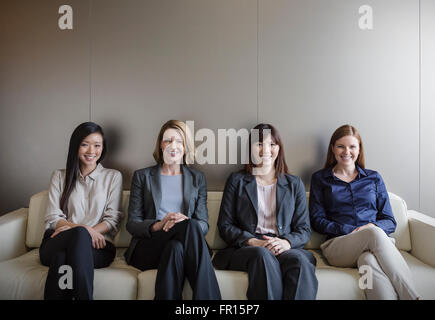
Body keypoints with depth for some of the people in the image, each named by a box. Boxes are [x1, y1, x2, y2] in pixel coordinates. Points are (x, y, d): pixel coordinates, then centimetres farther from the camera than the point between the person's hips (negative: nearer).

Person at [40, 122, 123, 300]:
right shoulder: (59, 177, 20)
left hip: (97, 246, -1)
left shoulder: (113, 177, 16)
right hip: (56, 244, 1)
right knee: (79, 233, -36)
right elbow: (52, 218, 7)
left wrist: (86, 231, -13)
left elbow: (113, 220, 7)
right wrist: (82, 229, -13)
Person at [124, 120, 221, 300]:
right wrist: (157, 225, -18)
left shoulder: (197, 178, 17)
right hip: (147, 247, -1)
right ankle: (208, 296, -31)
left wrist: (180, 223, -17)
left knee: (175, 248, -36)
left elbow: (204, 224, 7)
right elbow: (132, 223, 5)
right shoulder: (142, 176, 13)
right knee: (190, 225, -31)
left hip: (180, 244, 2)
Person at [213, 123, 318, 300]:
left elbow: (304, 229, 13)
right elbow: (225, 225, 7)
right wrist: (252, 241, -11)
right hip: (244, 249, -1)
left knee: (300, 260, -33)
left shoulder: (294, 184, 19)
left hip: (286, 248, 1)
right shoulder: (237, 180, 14)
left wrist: (287, 242, -10)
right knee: (263, 255, -35)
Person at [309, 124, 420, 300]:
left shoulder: (374, 178, 21)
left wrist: (373, 226, -8)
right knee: (374, 234, -35)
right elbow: (317, 220, 7)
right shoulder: (320, 179, 16)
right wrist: (350, 231, -9)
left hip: (372, 246, 2)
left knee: (369, 260, -38)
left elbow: (390, 221, 16)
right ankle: (411, 296, -38)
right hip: (337, 245, -1)